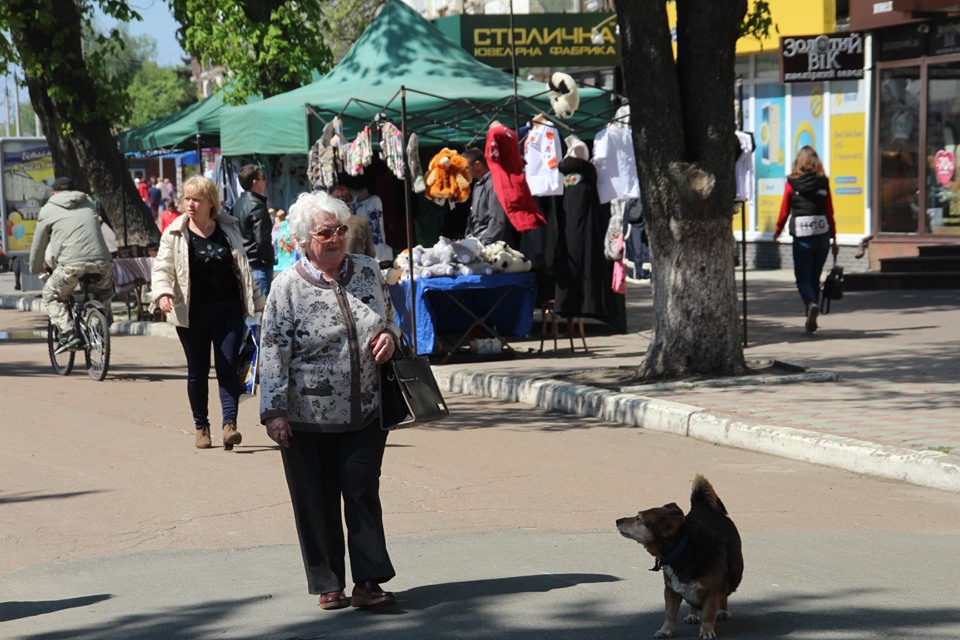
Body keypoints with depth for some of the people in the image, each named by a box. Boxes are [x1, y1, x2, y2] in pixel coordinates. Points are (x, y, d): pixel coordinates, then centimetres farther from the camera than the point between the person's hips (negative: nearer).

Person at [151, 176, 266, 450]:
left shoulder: (229, 229, 6)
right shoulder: (175, 234, -1)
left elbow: (242, 268, 15)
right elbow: (162, 269, -4)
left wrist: (257, 301, 18)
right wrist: (163, 293, -25)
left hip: (228, 310, 1)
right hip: (192, 313, -1)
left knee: (228, 367, -7)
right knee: (197, 372, 7)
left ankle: (230, 423, -11)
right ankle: (201, 427, 18)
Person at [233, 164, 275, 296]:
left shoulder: (237, 204, 12)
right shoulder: (257, 206, -16)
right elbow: (262, 240, -20)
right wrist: (269, 259, -7)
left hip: (243, 264, 10)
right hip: (258, 265, -9)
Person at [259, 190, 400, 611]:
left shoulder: (368, 271, 5)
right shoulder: (288, 287, -8)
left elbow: (390, 318, 20)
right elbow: (273, 353, -8)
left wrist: (389, 336, -4)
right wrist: (274, 411, -12)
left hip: (365, 414, 3)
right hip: (308, 419, -3)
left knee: (363, 495, 2)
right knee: (317, 503, 6)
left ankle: (368, 583, 6)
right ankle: (328, 585, 17)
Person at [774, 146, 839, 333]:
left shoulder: (792, 183, -2)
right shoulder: (823, 183, 3)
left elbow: (784, 211, 2)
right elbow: (830, 213, 5)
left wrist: (777, 232, 17)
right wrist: (834, 239, 12)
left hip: (802, 235, -3)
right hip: (822, 234, 3)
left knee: (803, 278, 3)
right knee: (815, 277, 14)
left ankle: (811, 304, -26)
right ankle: (811, 319, 16)